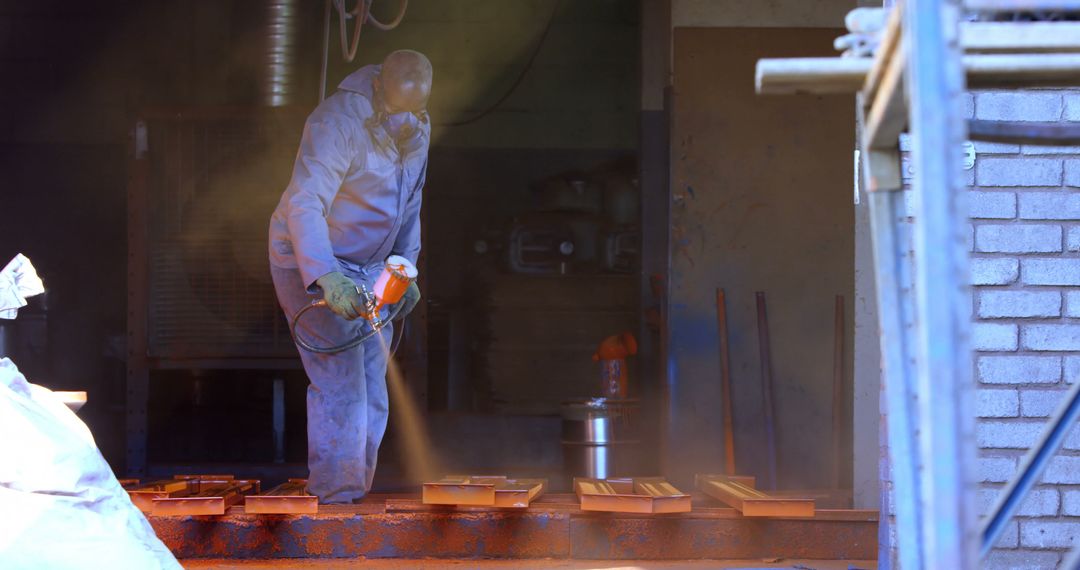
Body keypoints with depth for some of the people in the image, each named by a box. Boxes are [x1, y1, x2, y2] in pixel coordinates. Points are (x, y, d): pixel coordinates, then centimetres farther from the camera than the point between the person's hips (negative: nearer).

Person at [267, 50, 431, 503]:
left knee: (371, 394, 6)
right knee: (339, 389, -14)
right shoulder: (337, 122, -24)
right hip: (313, 266, -8)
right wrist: (328, 279, -45)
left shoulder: (418, 128, 3)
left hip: (371, 270, 8)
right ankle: (336, 500, -9)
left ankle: (356, 494, 14)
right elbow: (304, 205, -33)